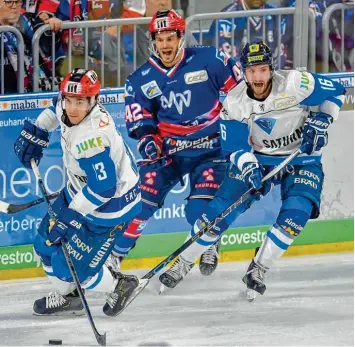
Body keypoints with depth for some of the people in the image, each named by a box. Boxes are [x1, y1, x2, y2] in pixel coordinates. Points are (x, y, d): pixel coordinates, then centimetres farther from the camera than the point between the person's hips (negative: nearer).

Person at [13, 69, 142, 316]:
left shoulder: (91, 138, -36)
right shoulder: (71, 111, -10)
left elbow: (103, 187, -34)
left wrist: (70, 215, -26)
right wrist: (36, 132, 6)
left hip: (108, 205, -9)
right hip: (81, 191, 9)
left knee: (70, 265, -5)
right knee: (47, 244, 15)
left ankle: (118, 287, 21)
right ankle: (66, 297, 38)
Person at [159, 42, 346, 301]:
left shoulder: (295, 84, -24)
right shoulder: (234, 102, -15)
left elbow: (336, 92, -10)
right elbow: (232, 145, -7)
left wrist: (321, 122, -20)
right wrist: (246, 164, -26)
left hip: (301, 160, -2)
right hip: (257, 159, 2)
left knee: (296, 213, -24)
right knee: (222, 207, -8)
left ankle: (258, 269, -7)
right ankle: (183, 264, 9)